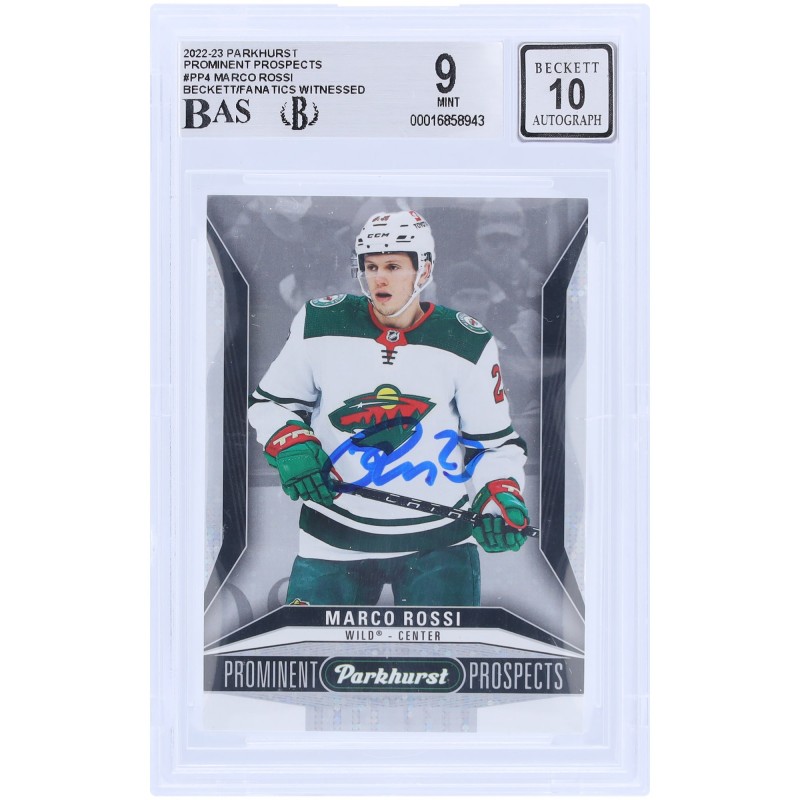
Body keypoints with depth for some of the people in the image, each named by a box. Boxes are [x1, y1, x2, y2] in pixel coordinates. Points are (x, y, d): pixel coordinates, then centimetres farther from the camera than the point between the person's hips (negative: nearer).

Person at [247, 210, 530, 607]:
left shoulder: (468, 344, -5)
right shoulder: (319, 324, -4)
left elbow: (494, 442, 2)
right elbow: (270, 402, 9)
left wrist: (499, 498, -15)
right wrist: (290, 446, -11)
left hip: (438, 541, -1)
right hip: (334, 541, 1)